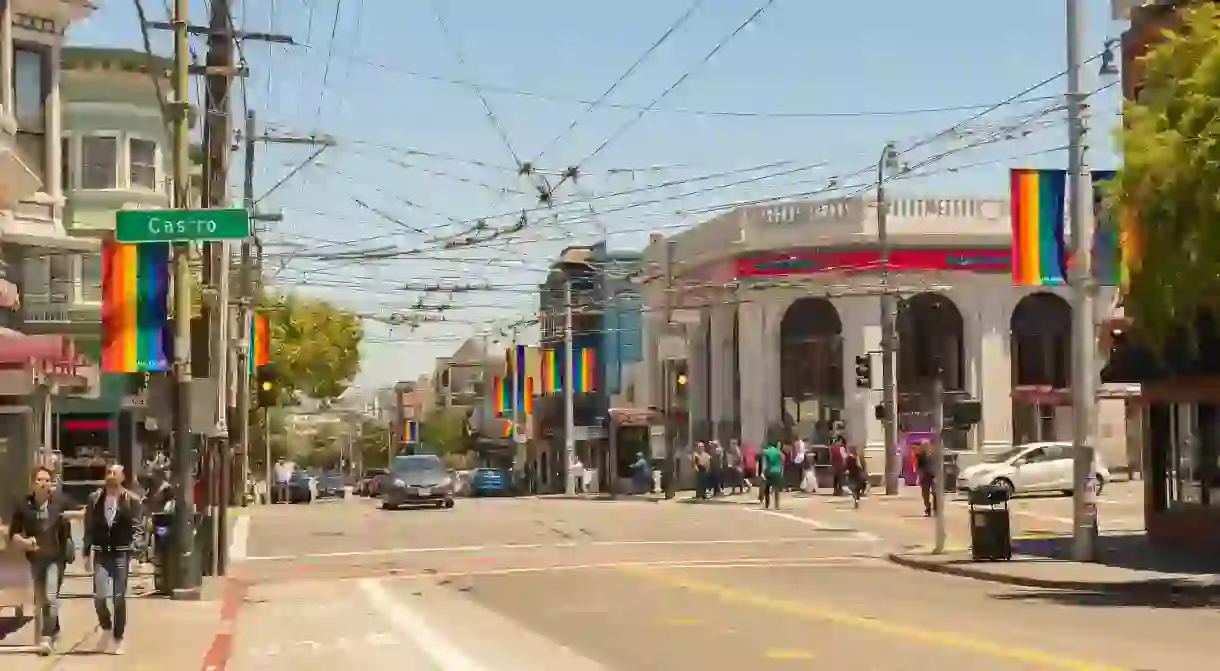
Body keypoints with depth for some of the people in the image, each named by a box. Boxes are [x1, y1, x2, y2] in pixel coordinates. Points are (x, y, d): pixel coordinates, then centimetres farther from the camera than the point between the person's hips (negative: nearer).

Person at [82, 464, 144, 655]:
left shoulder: (131, 500, -2)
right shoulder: (95, 498, 5)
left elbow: (137, 528, -3)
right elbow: (89, 528, 9)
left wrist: (134, 547, -19)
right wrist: (86, 554, 6)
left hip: (121, 554, -2)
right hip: (101, 553, 2)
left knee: (119, 598, -1)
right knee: (99, 595, -7)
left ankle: (118, 639, 9)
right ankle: (106, 628, 20)